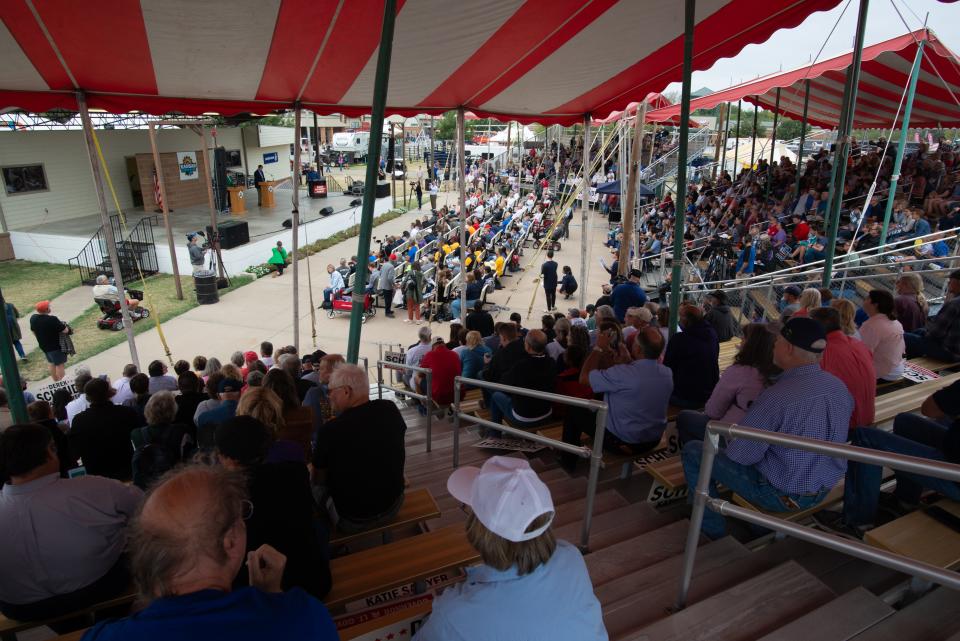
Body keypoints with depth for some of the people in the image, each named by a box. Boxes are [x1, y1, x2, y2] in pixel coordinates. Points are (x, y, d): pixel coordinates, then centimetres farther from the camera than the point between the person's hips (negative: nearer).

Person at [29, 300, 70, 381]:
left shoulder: (33, 318, -3)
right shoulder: (52, 319, -27)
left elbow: (33, 332, 11)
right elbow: (65, 331, -24)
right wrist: (63, 324, -3)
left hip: (43, 346, 8)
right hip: (55, 346, -8)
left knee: (52, 364, 22)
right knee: (59, 365, 2)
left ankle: (56, 382, 33)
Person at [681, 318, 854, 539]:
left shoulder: (777, 396, -32)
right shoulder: (839, 386, -7)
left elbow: (741, 453, -24)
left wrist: (727, 448, -1)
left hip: (783, 495, -8)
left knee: (692, 451, 2)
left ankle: (714, 532, 14)